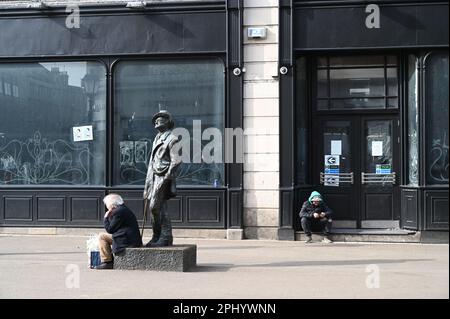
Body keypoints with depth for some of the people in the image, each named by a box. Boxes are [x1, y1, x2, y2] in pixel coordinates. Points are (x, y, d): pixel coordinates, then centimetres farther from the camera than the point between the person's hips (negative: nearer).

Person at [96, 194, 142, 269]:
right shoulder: (125, 209, 19)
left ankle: (107, 262, -6)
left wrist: (106, 218, 2)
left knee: (102, 236, -4)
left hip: (127, 240, -11)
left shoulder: (118, 211, -13)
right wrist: (109, 217, 12)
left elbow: (110, 230, -11)